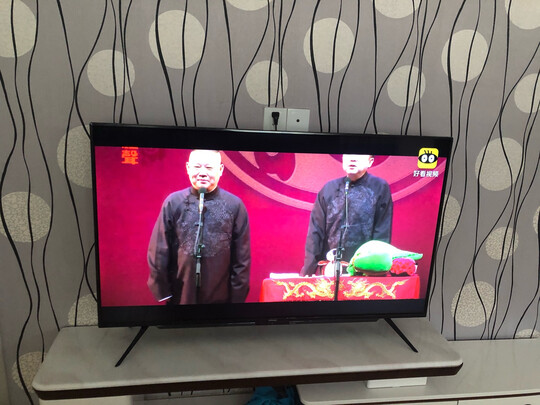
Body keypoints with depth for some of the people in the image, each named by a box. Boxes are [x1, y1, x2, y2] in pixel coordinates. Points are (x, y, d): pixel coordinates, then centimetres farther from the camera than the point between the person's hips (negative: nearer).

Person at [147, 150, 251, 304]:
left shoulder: (235, 205, -7)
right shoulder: (173, 202, -6)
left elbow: (242, 257, -3)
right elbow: (159, 251, -1)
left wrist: (237, 296, -1)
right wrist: (162, 291, 1)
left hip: (220, 297, 0)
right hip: (180, 295, 1)